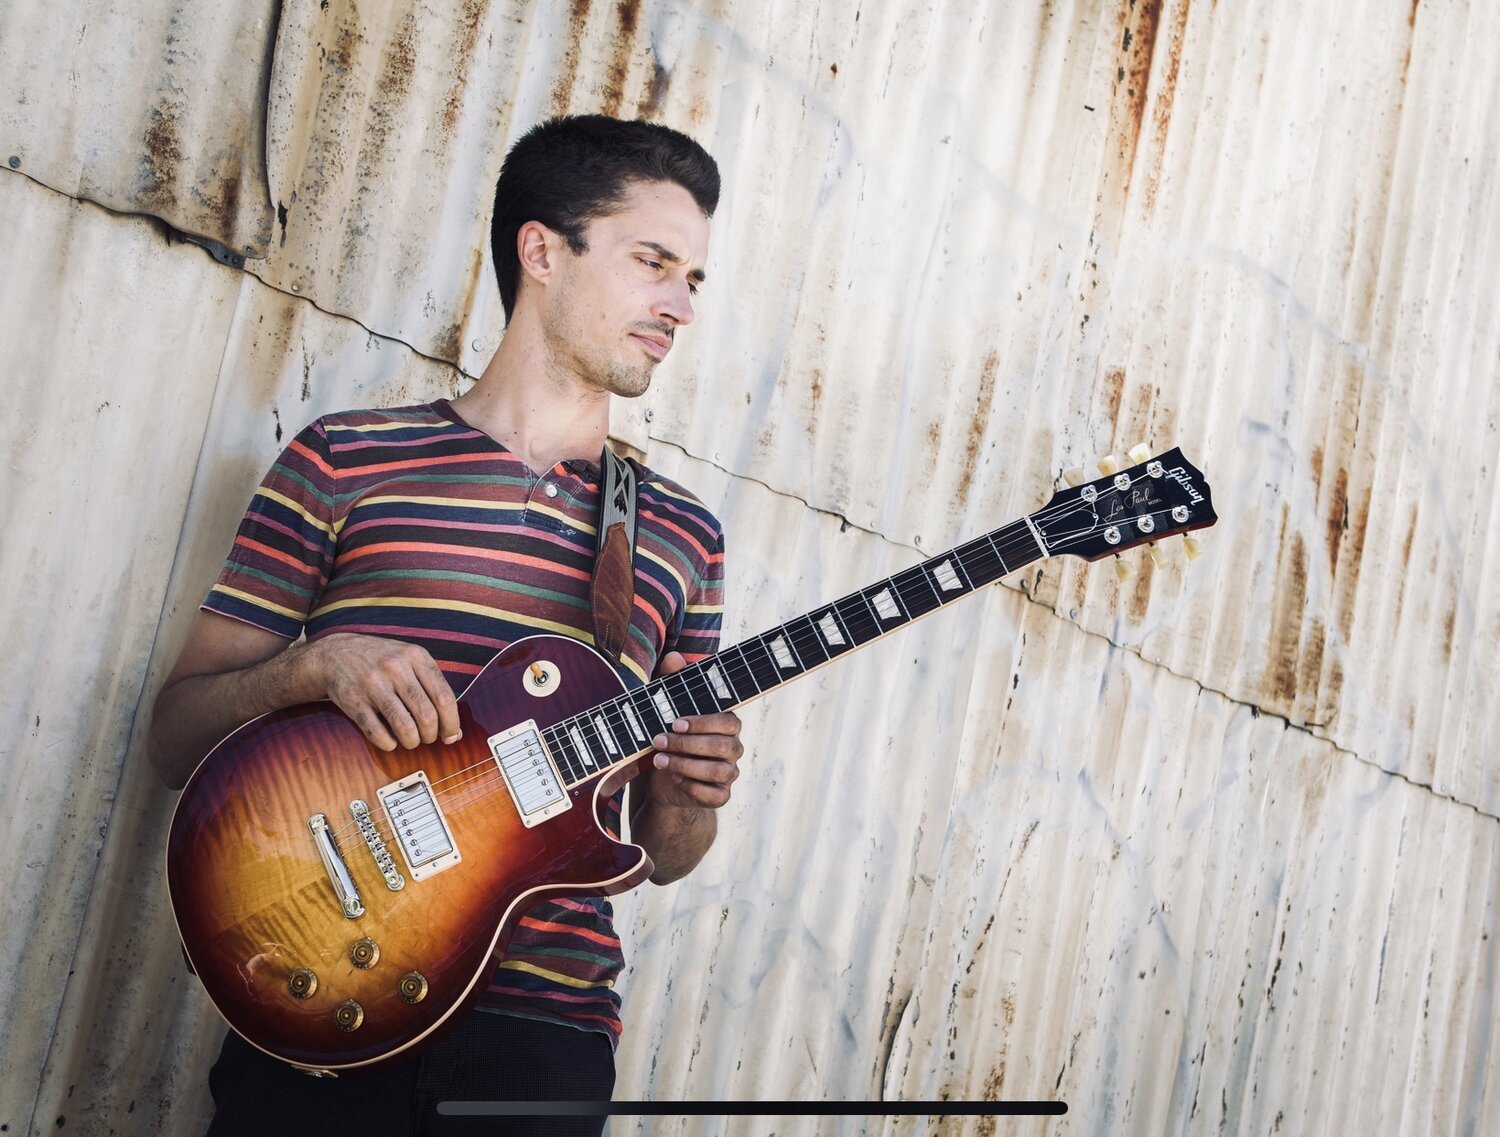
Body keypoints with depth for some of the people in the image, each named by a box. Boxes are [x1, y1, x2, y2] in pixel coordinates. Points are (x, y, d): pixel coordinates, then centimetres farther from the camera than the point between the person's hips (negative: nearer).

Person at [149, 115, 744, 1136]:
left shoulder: (683, 537, 13)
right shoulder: (346, 459, 5)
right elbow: (178, 738, 4)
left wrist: (682, 802, -5)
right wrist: (314, 667, -14)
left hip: (545, 1031, 2)